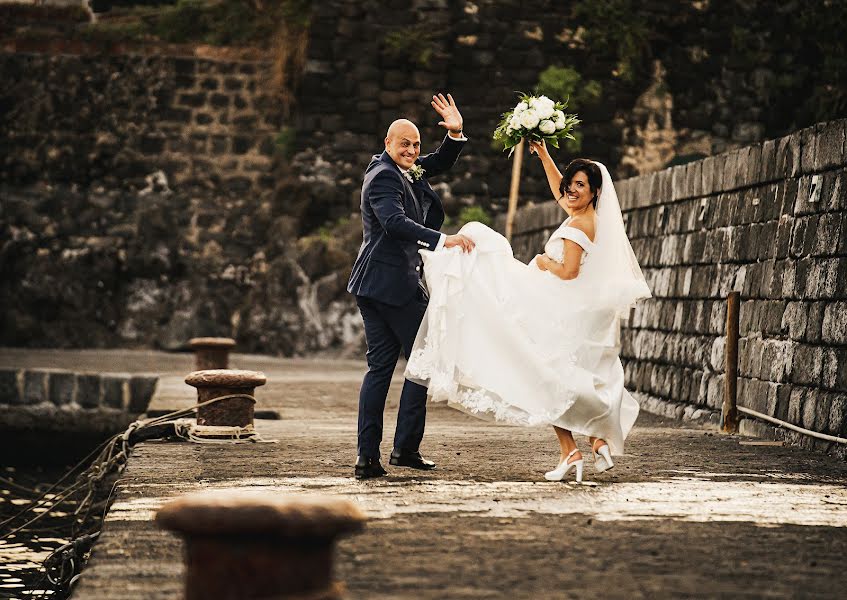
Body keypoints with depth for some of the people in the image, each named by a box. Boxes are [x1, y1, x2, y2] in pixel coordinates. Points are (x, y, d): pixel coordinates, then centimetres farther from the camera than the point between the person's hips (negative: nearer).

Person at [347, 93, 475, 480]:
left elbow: (440, 164, 24)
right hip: (394, 283, -10)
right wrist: (442, 241, -36)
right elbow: (396, 223, -29)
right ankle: (405, 448, 3)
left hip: (373, 285, 10)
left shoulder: (405, 170, 16)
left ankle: (367, 457, 4)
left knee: (380, 366, 7)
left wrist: (455, 134, 5)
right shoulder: (383, 176, -14)